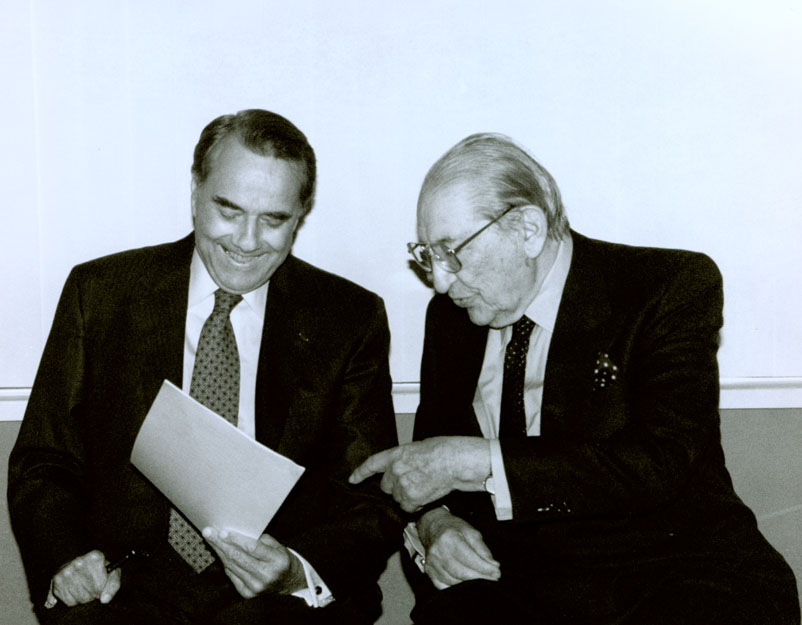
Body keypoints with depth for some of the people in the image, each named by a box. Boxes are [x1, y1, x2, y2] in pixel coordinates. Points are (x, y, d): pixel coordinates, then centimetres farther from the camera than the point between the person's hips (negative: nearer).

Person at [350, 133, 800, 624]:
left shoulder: (673, 287, -7)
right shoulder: (451, 312, 10)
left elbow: (662, 464, -18)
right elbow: (432, 442, 16)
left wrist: (477, 462, -22)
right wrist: (433, 521, -7)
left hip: (665, 570, -1)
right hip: (503, 575, 2)